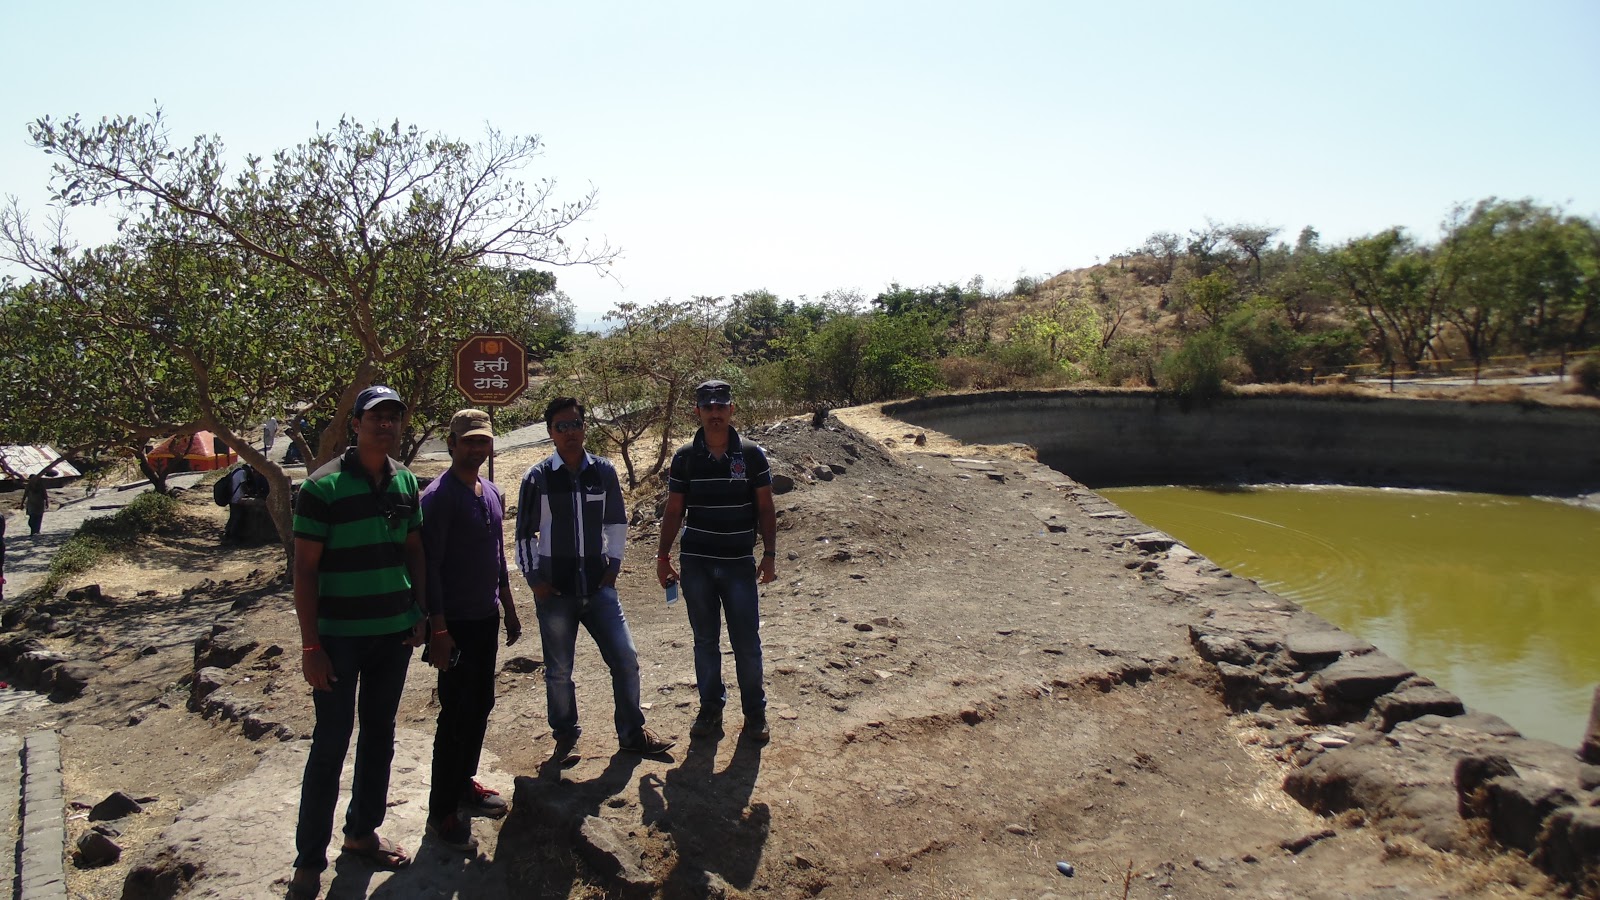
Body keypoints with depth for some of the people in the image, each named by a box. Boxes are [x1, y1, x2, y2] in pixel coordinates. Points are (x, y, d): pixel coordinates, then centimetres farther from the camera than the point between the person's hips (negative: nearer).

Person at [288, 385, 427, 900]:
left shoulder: (406, 482, 4)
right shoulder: (324, 486, -12)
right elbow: (304, 568, -11)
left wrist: (419, 615, 6)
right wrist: (310, 645, -14)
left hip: (394, 633, 5)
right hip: (340, 636, -5)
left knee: (379, 735, 14)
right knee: (331, 743, 0)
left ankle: (362, 833, 30)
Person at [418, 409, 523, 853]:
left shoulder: (492, 493, 10)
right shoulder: (439, 496, -15)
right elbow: (429, 566, -18)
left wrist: (509, 610, 20)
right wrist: (438, 629, -20)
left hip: (486, 617, 8)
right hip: (456, 623, -8)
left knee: (480, 706, 16)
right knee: (456, 714, -3)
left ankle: (464, 783, 32)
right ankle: (442, 812, 7)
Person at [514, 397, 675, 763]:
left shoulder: (604, 471, 2)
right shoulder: (537, 478, -4)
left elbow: (616, 523, 12)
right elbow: (524, 533, 3)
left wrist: (613, 565, 5)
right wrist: (534, 578, -3)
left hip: (598, 587, 2)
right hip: (555, 591, -1)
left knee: (626, 659, -1)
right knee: (558, 671, 8)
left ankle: (632, 733, 17)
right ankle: (565, 737, 28)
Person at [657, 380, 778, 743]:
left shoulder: (752, 455, -1)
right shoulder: (684, 457, 2)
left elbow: (765, 509, 3)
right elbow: (674, 511, 7)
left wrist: (769, 554, -3)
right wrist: (663, 556, 3)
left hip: (740, 563, -1)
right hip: (696, 563, 1)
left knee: (747, 643, 2)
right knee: (705, 641, 10)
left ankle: (755, 712, 16)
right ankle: (711, 708, 23)